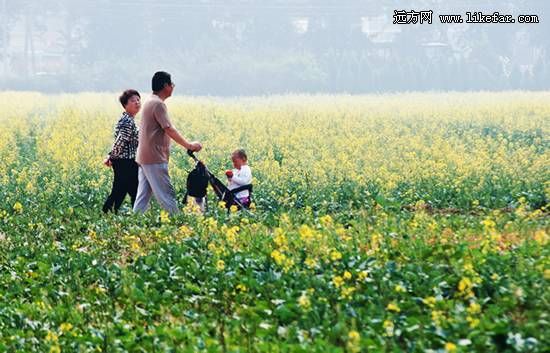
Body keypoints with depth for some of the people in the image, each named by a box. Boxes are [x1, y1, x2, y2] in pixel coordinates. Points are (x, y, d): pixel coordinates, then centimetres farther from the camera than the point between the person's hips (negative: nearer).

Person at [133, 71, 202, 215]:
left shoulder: (150, 102, 17)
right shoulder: (158, 104, -14)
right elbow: (169, 129, -19)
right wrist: (189, 145, -14)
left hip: (144, 158, 10)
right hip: (155, 159, -10)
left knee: (143, 196, 8)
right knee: (167, 195, -5)